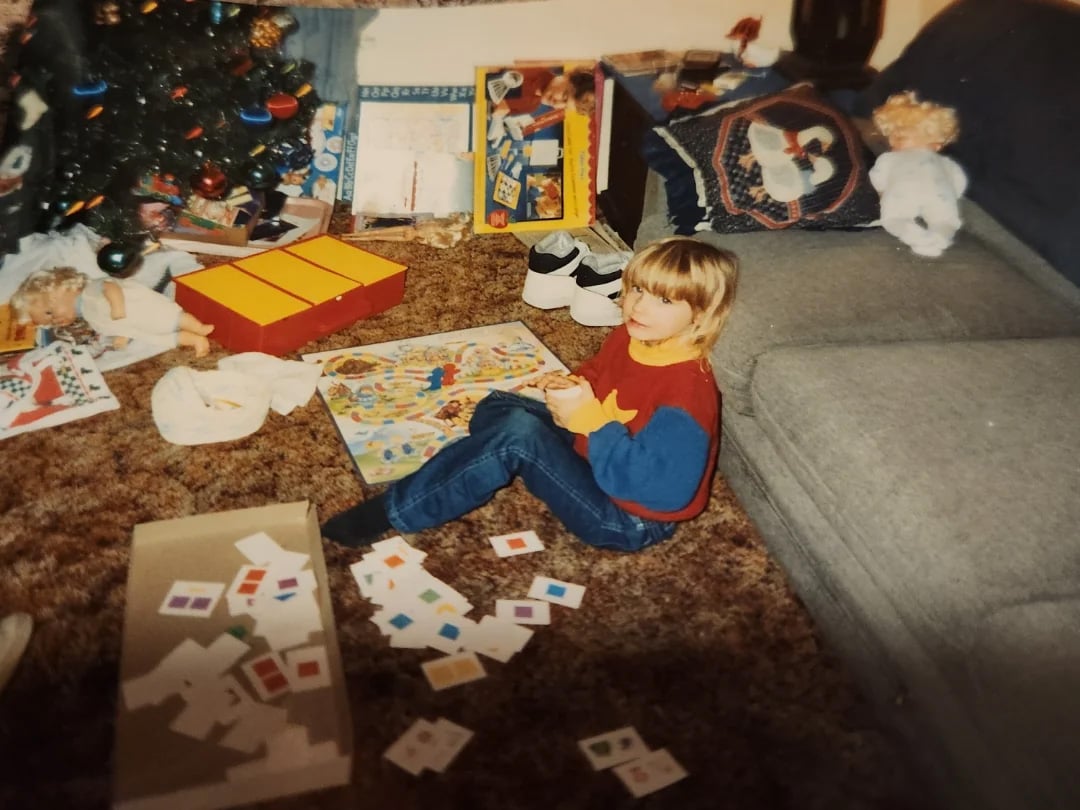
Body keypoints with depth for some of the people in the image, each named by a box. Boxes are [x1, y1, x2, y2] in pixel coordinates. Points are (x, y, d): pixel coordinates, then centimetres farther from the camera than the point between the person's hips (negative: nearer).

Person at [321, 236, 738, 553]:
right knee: (497, 407, 10)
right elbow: (595, 373, 17)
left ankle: (392, 512, -16)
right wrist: (571, 386, -8)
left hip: (626, 519, -9)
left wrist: (590, 419, -32)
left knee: (518, 433, -27)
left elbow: (666, 489, -34)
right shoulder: (629, 337, -3)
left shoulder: (685, 390, -29)